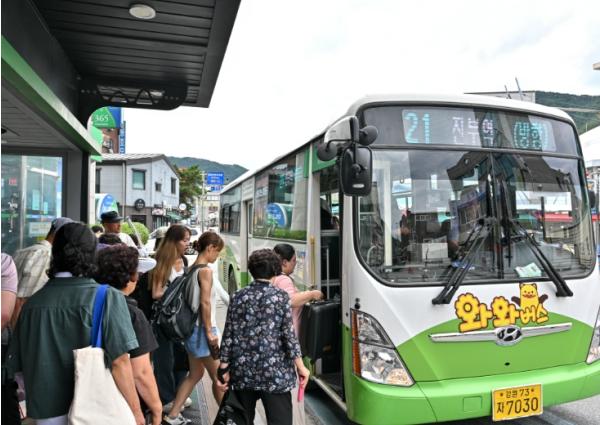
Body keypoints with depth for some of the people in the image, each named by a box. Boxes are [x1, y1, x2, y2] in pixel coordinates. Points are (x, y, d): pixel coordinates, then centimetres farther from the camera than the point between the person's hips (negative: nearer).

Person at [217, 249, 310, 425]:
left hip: (242, 371, 4)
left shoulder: (238, 297, 3)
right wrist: (300, 367, 0)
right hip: (273, 372, -4)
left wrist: (224, 367, 9)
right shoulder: (280, 296, -6)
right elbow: (289, 335, -8)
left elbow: (228, 335, 2)